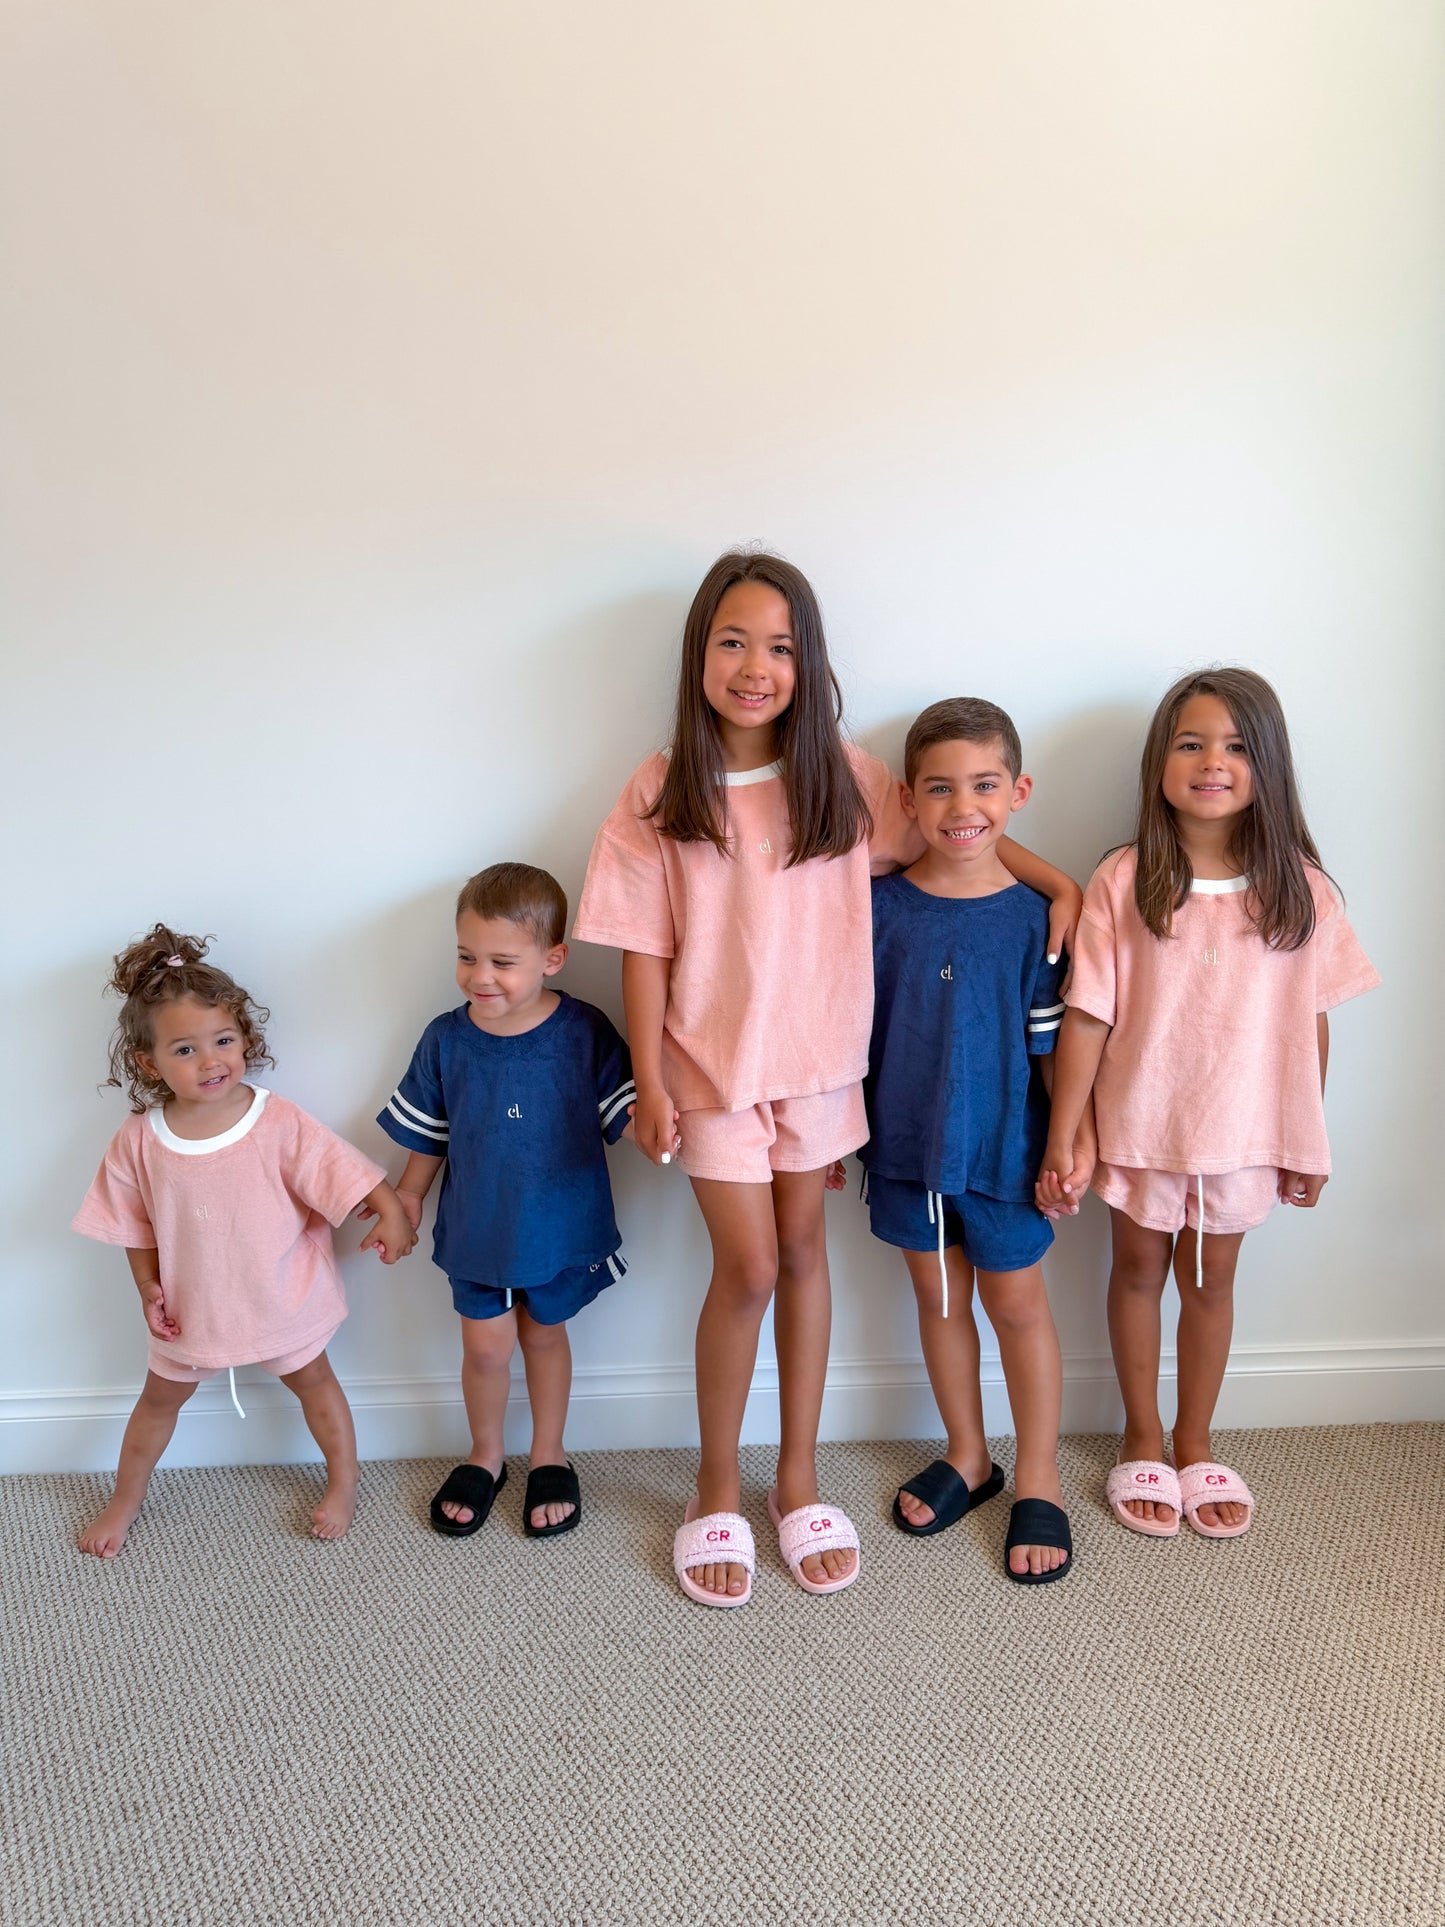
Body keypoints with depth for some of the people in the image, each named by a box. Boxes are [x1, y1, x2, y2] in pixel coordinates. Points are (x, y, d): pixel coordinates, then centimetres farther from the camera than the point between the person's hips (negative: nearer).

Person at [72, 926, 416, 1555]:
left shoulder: (279, 1123, -24)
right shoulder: (139, 1141, -17)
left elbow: (342, 1169, -19)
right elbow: (135, 1225, -3)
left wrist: (390, 1213, -31)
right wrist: (148, 1289, -6)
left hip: (282, 1296, -2)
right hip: (189, 1304, 2)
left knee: (311, 1380, 20)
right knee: (159, 1398, 22)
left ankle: (344, 1481, 42)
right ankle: (124, 1502, 46)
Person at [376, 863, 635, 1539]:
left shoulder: (584, 1033, -16)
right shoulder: (447, 1039, -9)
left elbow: (623, 1111, -11)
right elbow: (427, 1135, 4)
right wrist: (406, 1199, 11)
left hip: (558, 1225, -1)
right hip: (476, 1229, 1)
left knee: (544, 1332, 17)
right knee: (486, 1345, 8)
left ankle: (549, 1454, 40)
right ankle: (485, 1457, 36)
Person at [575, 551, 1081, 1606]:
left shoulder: (843, 778, -4)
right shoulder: (661, 794, -9)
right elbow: (645, 949, -7)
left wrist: (1062, 881, -4)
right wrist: (649, 1083, -8)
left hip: (817, 1056, 3)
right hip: (712, 1063, -2)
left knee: (803, 1251, 13)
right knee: (748, 1269, -1)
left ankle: (799, 1479, 29)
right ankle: (718, 1491, 22)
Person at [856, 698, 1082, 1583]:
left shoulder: (1037, 915, -11)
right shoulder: (876, 907, -7)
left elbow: (1056, 1044, -6)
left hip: (1004, 1147, -2)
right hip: (906, 1144, 2)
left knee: (1017, 1302, 11)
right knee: (938, 1296, 16)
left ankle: (1039, 1479, 28)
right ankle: (967, 1456, 36)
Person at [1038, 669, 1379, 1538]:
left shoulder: (1299, 888, -7)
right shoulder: (1123, 881, -13)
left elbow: (1312, 1020, -1)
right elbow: (1088, 1016, -12)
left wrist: (1307, 1140, 3)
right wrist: (1063, 1136, -12)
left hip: (1243, 1130, 1)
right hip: (1139, 1123, -1)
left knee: (1211, 1279, 16)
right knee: (1139, 1270, 16)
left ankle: (1195, 1444, 36)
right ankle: (1142, 1441, 35)